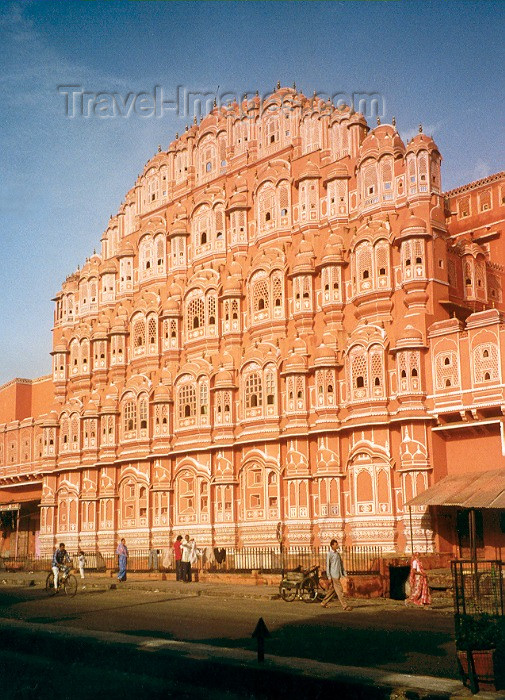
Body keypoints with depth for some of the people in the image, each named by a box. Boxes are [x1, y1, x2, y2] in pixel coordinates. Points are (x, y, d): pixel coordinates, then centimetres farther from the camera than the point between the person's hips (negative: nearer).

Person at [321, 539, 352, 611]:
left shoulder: (337, 553, 16)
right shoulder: (330, 554, -8)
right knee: (339, 590, -7)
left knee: (332, 590, 12)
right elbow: (327, 565, -10)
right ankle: (345, 606, -6)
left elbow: (341, 564, 20)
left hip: (338, 575, 8)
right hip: (334, 575, -8)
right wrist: (329, 577, -13)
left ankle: (324, 603, 21)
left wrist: (344, 573, 14)